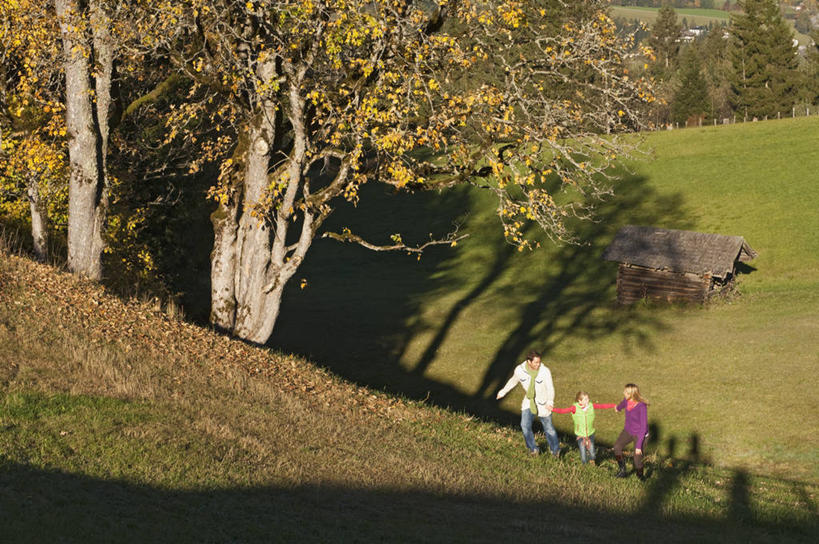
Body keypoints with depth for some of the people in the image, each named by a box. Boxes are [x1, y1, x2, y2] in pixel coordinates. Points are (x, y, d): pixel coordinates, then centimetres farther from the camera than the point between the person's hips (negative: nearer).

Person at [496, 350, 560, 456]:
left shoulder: (545, 371, -24)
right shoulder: (520, 370, -15)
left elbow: (550, 388, -26)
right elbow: (513, 380, 7)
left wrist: (550, 402, -45)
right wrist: (503, 391, 20)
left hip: (543, 403, -2)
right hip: (529, 401, 3)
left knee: (548, 427, 7)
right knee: (525, 426, -7)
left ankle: (555, 450, 30)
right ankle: (533, 449, 13)